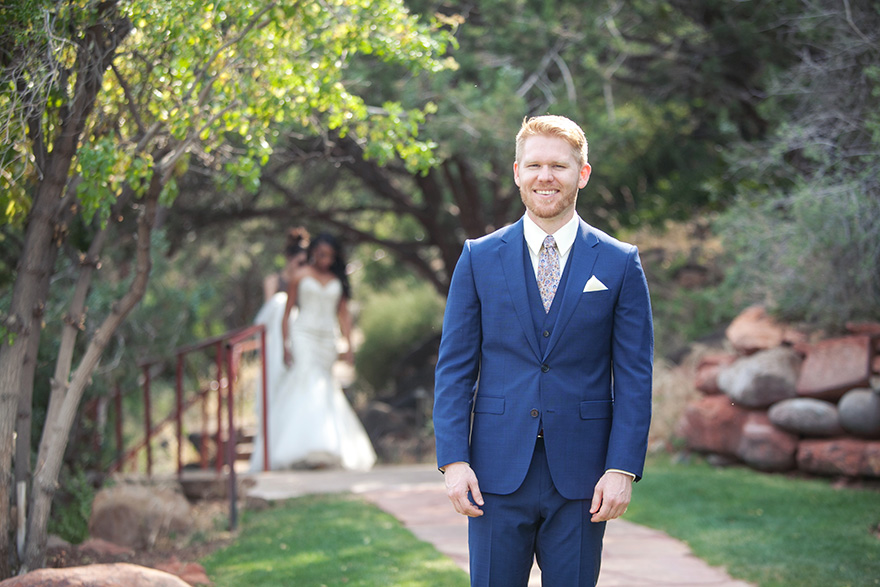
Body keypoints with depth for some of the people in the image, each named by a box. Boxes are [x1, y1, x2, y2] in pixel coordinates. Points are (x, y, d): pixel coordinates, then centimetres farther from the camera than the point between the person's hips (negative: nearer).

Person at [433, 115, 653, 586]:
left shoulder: (620, 264, 3)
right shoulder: (479, 259, 6)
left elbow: (634, 376, 2)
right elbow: (454, 367, 5)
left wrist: (623, 468, -7)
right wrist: (453, 460, -5)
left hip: (581, 476, 0)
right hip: (497, 472, 0)